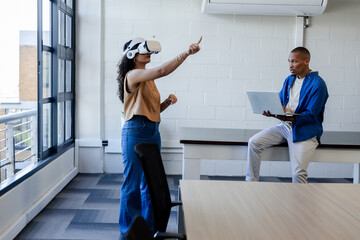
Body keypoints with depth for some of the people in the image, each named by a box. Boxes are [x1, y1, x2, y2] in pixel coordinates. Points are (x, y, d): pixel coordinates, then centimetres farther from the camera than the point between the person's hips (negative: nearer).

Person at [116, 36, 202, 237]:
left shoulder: (148, 79, 17)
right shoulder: (133, 75, -10)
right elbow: (161, 71, -26)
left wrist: (168, 102, 2)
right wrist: (186, 53, -27)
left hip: (153, 132, 9)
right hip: (136, 132, -8)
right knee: (133, 182, 0)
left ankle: (149, 226, 25)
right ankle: (129, 229, 12)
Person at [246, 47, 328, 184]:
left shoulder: (317, 84, -11)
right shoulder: (289, 80, 12)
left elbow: (311, 115, -16)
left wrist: (287, 118, -31)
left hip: (305, 132, -6)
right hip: (285, 126, 7)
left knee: (298, 173, -20)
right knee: (254, 142, -11)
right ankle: (250, 182, -2)